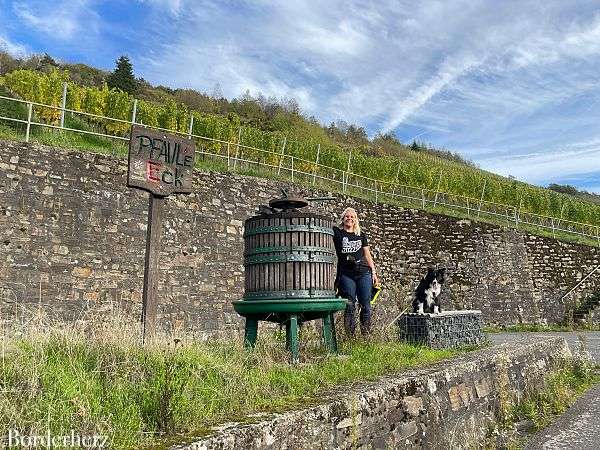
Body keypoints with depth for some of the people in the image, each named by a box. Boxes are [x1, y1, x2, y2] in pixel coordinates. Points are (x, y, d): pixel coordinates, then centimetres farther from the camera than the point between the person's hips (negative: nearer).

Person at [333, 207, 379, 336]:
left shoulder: (361, 235, 15)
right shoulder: (336, 232, 7)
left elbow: (367, 254, 16)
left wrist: (373, 272, 13)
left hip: (363, 273, 2)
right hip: (346, 274, -2)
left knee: (365, 305, 2)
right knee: (349, 306, -2)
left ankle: (366, 335, 10)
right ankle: (350, 337, 4)